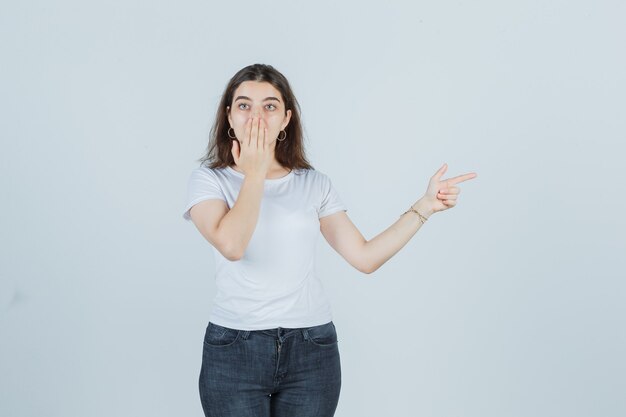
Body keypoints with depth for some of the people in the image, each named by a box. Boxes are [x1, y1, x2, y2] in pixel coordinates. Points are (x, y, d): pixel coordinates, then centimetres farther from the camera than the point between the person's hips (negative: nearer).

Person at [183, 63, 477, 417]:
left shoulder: (315, 184, 6)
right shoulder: (209, 179, 0)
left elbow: (365, 257, 2)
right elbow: (231, 245, -20)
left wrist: (425, 206, -1)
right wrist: (255, 174, -9)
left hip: (312, 350, 2)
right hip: (234, 348, -2)